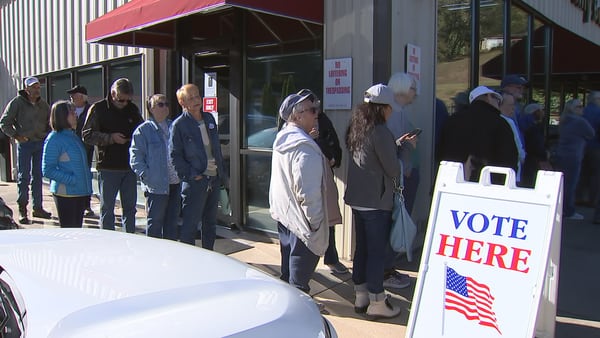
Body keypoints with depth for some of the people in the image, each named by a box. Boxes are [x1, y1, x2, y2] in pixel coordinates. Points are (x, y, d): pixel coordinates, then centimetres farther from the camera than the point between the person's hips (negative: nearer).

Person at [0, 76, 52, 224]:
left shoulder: (43, 104, 8)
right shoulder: (17, 102, -5)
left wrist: (47, 135, 8)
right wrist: (16, 136, -10)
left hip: (41, 144, 4)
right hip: (24, 144, -4)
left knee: (38, 177, 10)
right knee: (23, 177, -1)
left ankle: (37, 207, 18)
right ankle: (22, 210, 5)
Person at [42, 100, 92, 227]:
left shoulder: (74, 136, 13)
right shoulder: (54, 139, -11)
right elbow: (47, 170, -15)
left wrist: (88, 177, 8)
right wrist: (71, 180, -19)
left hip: (81, 192, 8)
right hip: (65, 193, -8)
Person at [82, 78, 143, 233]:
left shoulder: (133, 109, 10)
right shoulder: (98, 109, -2)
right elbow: (87, 135, -6)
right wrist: (111, 138, -17)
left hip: (129, 166, 4)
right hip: (108, 167, -4)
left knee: (130, 207, 11)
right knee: (107, 208, 5)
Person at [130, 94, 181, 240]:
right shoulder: (143, 130, -1)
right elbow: (136, 156, -5)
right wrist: (145, 175, -16)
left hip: (176, 184, 5)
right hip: (156, 185, -5)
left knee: (172, 221, 14)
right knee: (155, 222, 2)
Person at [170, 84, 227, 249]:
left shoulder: (209, 118, 12)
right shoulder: (179, 125, -7)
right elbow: (174, 155, -9)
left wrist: (223, 175, 13)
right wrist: (191, 175, -16)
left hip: (214, 179, 7)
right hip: (195, 182, -6)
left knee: (210, 223, 16)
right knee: (190, 225, -1)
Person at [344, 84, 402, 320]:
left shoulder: (356, 128, 9)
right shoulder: (380, 131, -18)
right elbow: (393, 170, -14)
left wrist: (397, 145, 16)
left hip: (357, 199, 9)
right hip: (376, 201, -8)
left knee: (362, 248, 16)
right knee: (377, 251, 1)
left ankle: (361, 296, 27)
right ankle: (376, 302, 11)